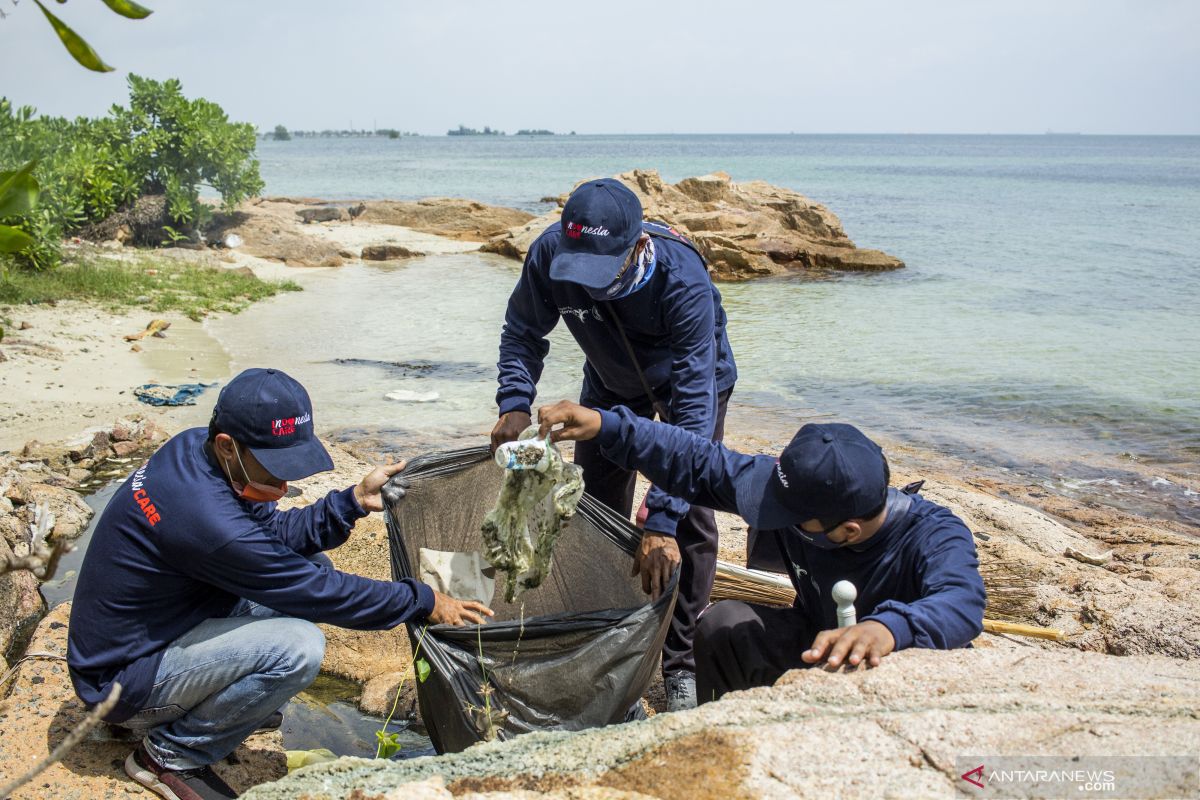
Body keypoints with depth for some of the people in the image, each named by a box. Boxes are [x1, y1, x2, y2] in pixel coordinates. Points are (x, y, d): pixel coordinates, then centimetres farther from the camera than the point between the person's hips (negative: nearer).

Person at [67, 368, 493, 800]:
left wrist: (355, 499, -10)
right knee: (298, 647, -29)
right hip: (122, 681, -9)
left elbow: (277, 530, 4)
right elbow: (320, 593, -24)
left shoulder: (195, 445, -8)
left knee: (310, 564, 4)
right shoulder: (206, 517, -34)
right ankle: (171, 755, -5)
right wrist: (424, 601, -14)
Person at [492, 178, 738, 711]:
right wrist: (515, 403, -29)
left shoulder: (683, 280, -43)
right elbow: (523, 331, -11)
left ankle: (679, 663, 5)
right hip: (611, 382, 4)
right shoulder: (550, 254, -31)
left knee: (691, 521, -10)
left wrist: (661, 521, -47)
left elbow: (692, 410, -43)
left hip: (692, 379, -3)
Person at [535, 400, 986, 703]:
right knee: (723, 626, -19)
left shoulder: (934, 537, -31)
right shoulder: (802, 489, -19)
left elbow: (961, 602, -53)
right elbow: (700, 465, -13)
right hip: (817, 642, 4)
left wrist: (886, 628, -75)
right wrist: (606, 426, -20)